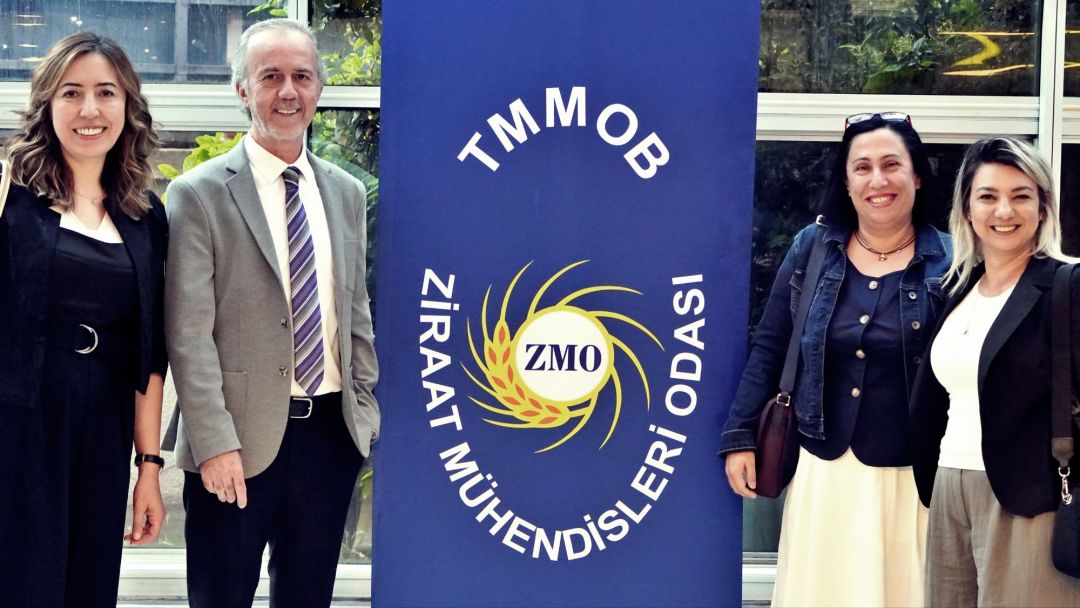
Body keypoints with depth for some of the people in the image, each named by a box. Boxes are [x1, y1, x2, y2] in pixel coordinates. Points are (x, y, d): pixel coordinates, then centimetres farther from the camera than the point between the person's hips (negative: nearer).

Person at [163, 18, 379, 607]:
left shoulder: (346, 193, 10)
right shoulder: (199, 195, -7)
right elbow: (189, 334, -11)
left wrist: (368, 410, 11)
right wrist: (215, 443, -16)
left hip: (331, 431, 5)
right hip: (238, 444, -4)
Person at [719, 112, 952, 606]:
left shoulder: (949, 263, -5)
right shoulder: (813, 248, 2)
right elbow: (769, 347, 5)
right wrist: (740, 437, 1)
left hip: (912, 475, -2)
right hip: (823, 468, 2)